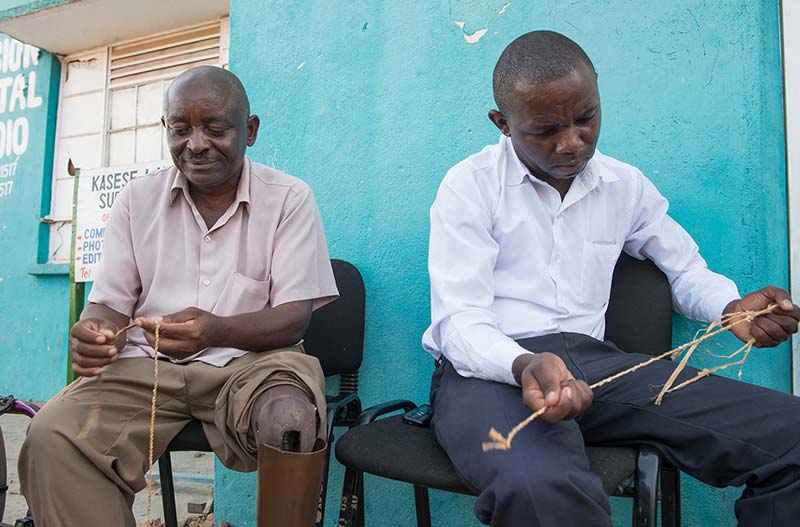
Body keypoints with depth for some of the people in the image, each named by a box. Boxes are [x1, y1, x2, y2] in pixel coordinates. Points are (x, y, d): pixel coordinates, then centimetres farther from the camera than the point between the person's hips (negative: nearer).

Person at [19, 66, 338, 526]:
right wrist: (95, 332, -16)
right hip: (147, 366, 3)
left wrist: (218, 331, -28)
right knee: (50, 435, -25)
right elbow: (111, 303, 9)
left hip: (251, 360, -2)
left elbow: (294, 316, -7)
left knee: (291, 417, -35)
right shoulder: (137, 199, 9)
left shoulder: (290, 198, -1)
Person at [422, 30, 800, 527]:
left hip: (593, 359, 5)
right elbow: (459, 319, -9)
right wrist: (524, 366, -30)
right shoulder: (470, 185, -2)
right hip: (491, 368, -4)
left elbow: (687, 269, 24)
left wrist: (731, 307, 0)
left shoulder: (626, 185, 13)